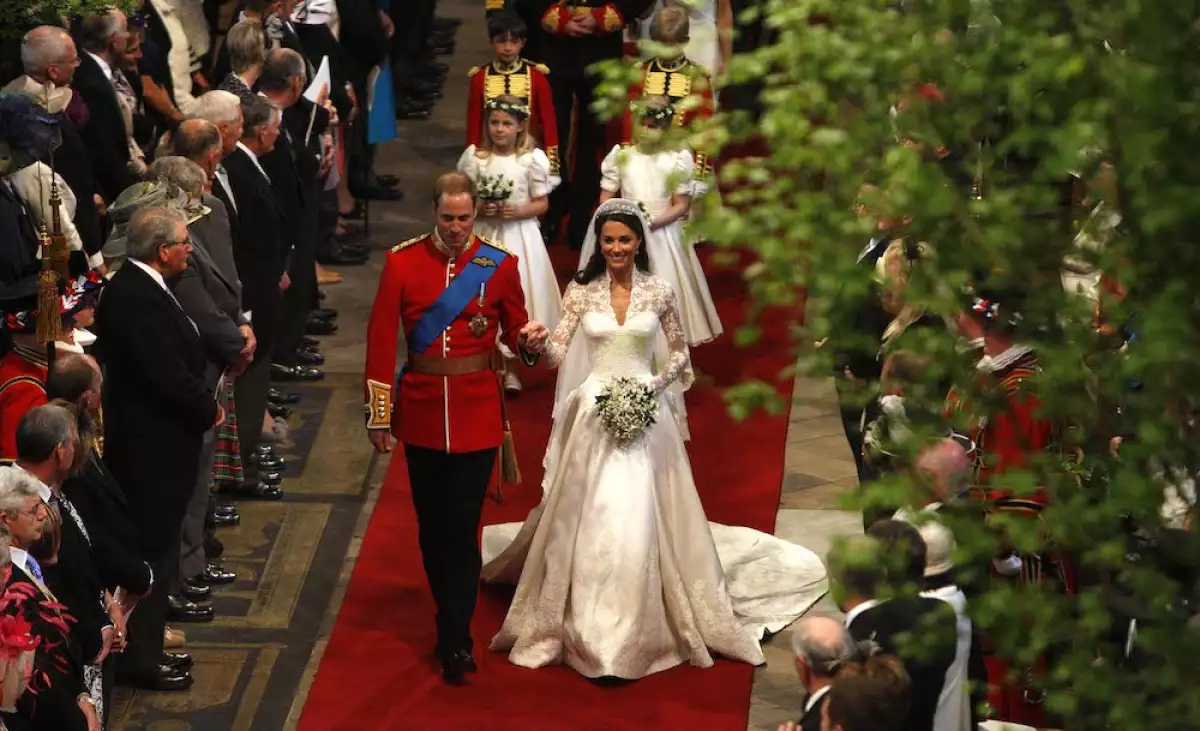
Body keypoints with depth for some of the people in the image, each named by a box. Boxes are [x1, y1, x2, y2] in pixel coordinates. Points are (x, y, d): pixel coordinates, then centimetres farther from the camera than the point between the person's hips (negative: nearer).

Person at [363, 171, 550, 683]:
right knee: (431, 524, 12)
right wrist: (379, 414, -4)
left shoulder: (500, 266, -3)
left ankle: (455, 640, -2)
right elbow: (381, 339, -2)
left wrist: (529, 342, -18)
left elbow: (513, 333, 8)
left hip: (477, 412, -2)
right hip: (421, 407, 2)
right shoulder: (402, 261, -3)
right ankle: (452, 616, 29)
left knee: (462, 526, -5)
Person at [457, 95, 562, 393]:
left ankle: (510, 368, 16)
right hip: (483, 235, 1)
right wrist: (479, 208, -18)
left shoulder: (533, 158, -7)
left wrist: (518, 211, -20)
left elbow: (541, 203, -2)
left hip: (518, 236, -1)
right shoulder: (474, 155, -3)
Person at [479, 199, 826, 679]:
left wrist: (656, 383, -9)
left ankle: (641, 628, 7)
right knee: (589, 517, -1)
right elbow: (558, 350, -7)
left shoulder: (658, 291, 1)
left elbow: (680, 351, 9)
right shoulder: (581, 290, 1)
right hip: (595, 409, 0)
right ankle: (587, 627, 10)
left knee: (640, 517, -4)